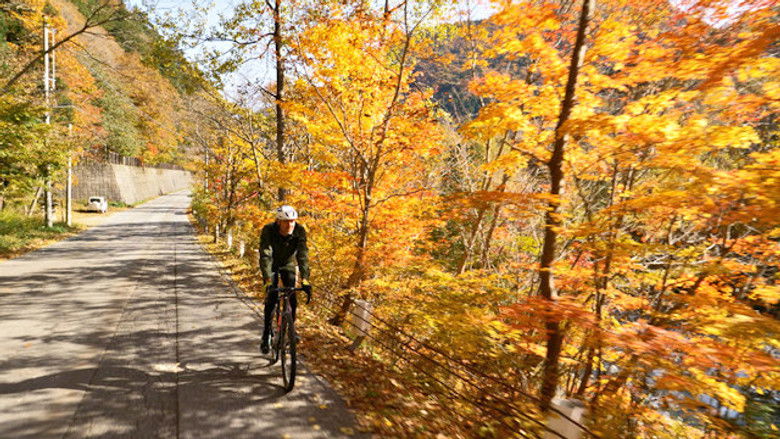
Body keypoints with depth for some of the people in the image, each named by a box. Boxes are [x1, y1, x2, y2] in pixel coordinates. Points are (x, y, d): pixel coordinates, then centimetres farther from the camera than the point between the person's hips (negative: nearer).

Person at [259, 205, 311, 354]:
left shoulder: (299, 231, -27)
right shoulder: (268, 231, -32)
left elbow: (303, 255, -34)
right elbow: (265, 256, -39)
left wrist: (304, 279, -45)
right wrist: (268, 280, -50)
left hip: (288, 264, 2)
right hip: (271, 265, -1)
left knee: (292, 298, -11)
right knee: (271, 299, -11)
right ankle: (266, 336, 4)